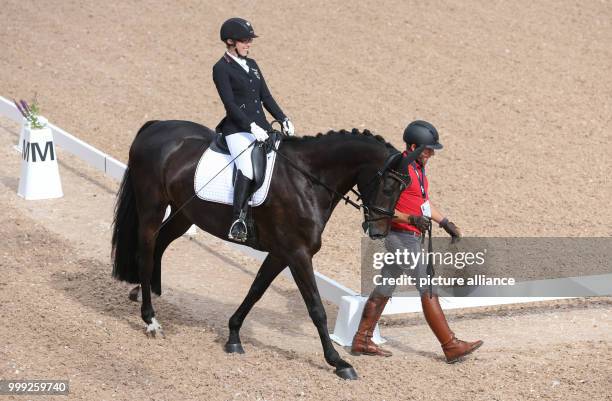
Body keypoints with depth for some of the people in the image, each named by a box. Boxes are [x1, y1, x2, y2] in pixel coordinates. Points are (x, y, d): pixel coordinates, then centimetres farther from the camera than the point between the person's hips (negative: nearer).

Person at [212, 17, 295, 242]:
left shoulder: (252, 65, 18)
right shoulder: (222, 69, -4)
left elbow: (266, 97, 17)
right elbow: (230, 104, -12)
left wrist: (283, 120, 4)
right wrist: (251, 126, -21)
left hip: (261, 127, 8)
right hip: (238, 129, -8)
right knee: (248, 167, -32)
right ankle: (238, 221, -33)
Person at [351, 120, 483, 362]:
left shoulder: (418, 168, 12)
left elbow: (424, 202, 25)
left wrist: (445, 223, 19)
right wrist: (412, 219, -29)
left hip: (409, 238, 10)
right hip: (403, 237, -10)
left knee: (384, 289, 13)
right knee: (429, 291, -5)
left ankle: (362, 341, 19)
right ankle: (451, 347, 0)